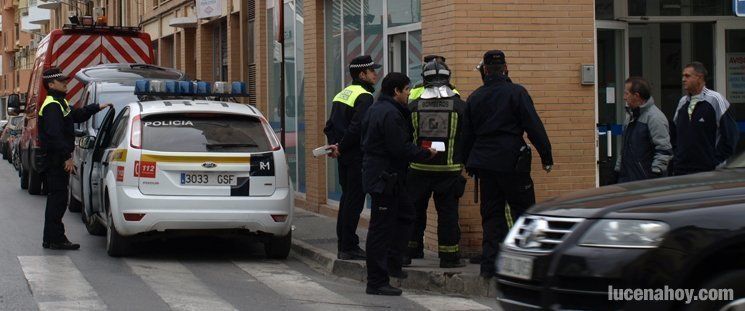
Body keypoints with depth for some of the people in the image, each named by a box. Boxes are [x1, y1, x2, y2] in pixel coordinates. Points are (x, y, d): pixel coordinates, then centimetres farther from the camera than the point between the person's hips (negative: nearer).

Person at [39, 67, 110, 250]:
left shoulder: (60, 103, 18)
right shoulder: (51, 106, -16)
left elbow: (77, 116, 34)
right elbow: (55, 134, -25)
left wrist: (97, 108, 29)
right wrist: (67, 157, -27)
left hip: (59, 160, 11)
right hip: (55, 159, -11)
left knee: (57, 199, 14)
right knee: (57, 198, -9)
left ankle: (54, 238, 19)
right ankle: (54, 239, -7)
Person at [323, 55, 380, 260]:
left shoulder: (342, 95, 17)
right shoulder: (364, 97, -13)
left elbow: (330, 126, 15)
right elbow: (356, 128, -23)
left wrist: (334, 144, 4)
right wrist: (340, 147, -14)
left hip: (344, 157, 9)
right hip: (357, 157, -9)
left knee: (347, 199, 14)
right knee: (354, 202, -5)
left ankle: (343, 245, 18)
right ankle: (348, 248, -4)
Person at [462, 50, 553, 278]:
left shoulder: (474, 98, 9)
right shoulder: (516, 93, -5)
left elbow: (466, 135, 15)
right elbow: (534, 127, -9)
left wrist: (470, 165, 23)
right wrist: (546, 156, -4)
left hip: (484, 163, 4)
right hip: (511, 163, -4)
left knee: (491, 214, 9)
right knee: (523, 209, 4)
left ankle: (489, 263, 4)